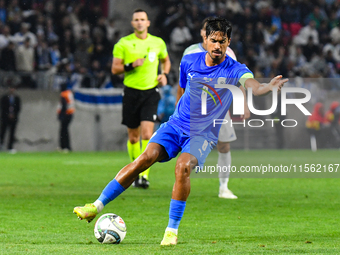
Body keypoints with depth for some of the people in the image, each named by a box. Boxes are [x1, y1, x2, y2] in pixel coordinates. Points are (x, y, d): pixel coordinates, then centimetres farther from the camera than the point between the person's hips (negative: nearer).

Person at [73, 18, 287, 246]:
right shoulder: (189, 62, 2)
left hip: (203, 135, -3)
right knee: (147, 157, -20)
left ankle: (172, 230, -21)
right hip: (176, 125, 3)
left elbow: (253, 86, -31)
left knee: (183, 166, -31)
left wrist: (269, 87, -52)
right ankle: (97, 206, -17)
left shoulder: (235, 70, -10)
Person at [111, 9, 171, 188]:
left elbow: (166, 60, 23)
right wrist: (131, 65, -16)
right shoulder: (123, 43, 0)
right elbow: (115, 69, 0)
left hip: (150, 92, 0)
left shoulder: (158, 43, 5)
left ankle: (145, 175, -15)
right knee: (133, 137, 6)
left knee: (147, 134, -15)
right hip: (131, 92, 0)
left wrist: (164, 74, 4)